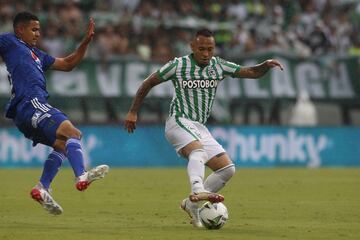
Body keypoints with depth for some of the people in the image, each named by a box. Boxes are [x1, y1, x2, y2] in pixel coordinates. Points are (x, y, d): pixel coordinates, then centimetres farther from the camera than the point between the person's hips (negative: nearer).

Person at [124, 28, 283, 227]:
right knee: (198, 150, -37)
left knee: (227, 169, -1)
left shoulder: (218, 66, 8)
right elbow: (148, 83, 4)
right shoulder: (178, 65, -4)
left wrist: (265, 66, -17)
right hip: (179, 122, -7)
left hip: (200, 128, 7)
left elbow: (251, 72, 6)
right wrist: (133, 112, 1)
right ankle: (198, 191, -63)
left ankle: (192, 203, 6)